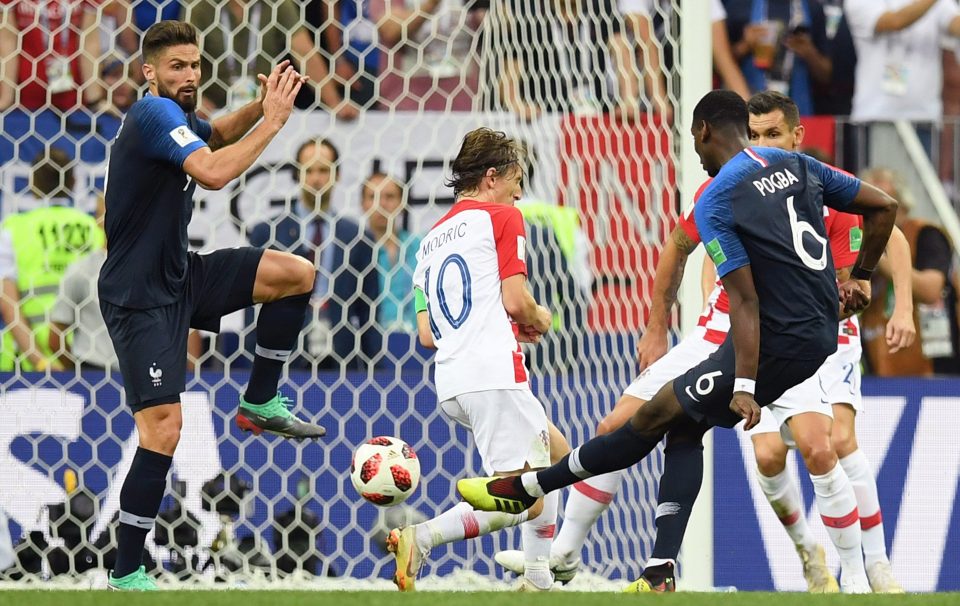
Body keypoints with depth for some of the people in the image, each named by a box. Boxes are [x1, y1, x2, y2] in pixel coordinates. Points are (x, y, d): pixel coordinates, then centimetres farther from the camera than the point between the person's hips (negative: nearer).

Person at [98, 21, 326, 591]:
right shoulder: (155, 113, -20)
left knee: (297, 275, 4)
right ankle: (126, 577, -10)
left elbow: (215, 136, 29)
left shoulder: (176, 116, 6)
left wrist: (262, 105, 9)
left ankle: (260, 403, 14)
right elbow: (214, 172, -34)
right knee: (164, 428, -17)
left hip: (181, 276, 9)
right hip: (140, 297, -9)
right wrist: (274, 120, -24)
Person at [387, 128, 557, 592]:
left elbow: (426, 335, 18)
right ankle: (422, 537, -24)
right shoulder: (500, 218, 0)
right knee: (525, 500, -10)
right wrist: (539, 320, 12)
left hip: (451, 383, 9)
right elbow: (516, 301, -11)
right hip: (494, 374, -9)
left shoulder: (432, 239, 22)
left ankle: (537, 580, 17)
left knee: (553, 454, 24)